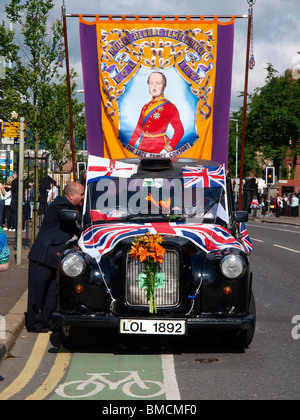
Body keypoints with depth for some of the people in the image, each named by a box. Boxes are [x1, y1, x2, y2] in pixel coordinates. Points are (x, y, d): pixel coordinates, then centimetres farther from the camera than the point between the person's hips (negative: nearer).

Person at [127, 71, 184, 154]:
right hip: (143, 149, 6)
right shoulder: (146, 107, 14)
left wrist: (167, 150, -20)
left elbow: (179, 131, -11)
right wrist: (128, 148, 8)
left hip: (159, 149, -6)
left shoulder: (169, 107, -5)